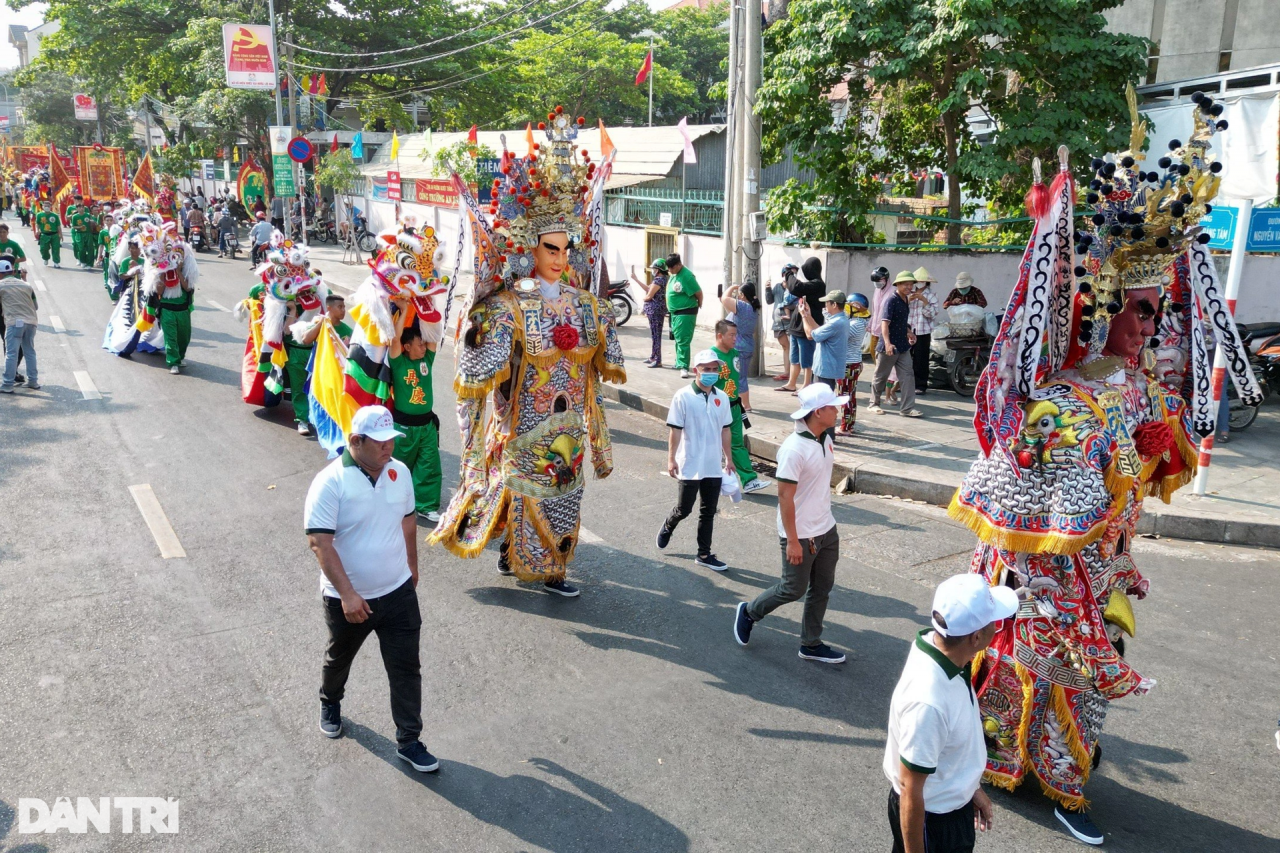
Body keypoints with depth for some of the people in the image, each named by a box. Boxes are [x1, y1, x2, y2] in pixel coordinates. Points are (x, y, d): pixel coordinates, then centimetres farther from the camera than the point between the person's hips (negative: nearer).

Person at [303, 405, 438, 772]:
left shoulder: (399, 472, -4)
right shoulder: (331, 482, -21)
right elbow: (319, 541, -24)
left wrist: (412, 566, 19)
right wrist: (347, 594, -29)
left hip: (398, 591, 3)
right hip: (348, 598, -3)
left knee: (406, 668, 5)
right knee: (339, 657, 23)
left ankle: (409, 741, 19)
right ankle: (330, 703, 54)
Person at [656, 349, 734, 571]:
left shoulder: (722, 397, 4)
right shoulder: (683, 396, -11)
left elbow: (725, 430, 12)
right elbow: (674, 430, -10)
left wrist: (729, 459, 14)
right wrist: (671, 459, -12)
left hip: (714, 467, 5)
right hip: (689, 466, -4)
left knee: (709, 512, 11)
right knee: (684, 509, 6)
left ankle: (704, 554, 22)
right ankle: (667, 528, 37)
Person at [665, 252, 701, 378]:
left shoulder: (686, 276, -21)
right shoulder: (674, 274, 6)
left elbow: (698, 293, -16)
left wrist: (698, 305, 0)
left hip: (685, 314, -9)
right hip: (675, 312, 9)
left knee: (683, 341, -9)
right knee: (677, 339, 19)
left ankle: (683, 367, -7)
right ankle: (679, 362, 32)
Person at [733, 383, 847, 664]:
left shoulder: (826, 440, 2)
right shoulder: (794, 448, -25)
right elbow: (785, 496, -22)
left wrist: (824, 519, 19)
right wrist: (792, 540, -20)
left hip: (827, 530, 8)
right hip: (801, 535, -8)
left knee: (821, 589, 14)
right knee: (793, 589, 6)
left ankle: (811, 644, 28)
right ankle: (749, 612, 29)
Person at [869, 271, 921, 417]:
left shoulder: (905, 301, 11)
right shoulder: (891, 300, -16)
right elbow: (885, 323, -25)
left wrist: (908, 332, 29)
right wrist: (887, 343, -34)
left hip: (903, 346, 8)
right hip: (888, 347, -8)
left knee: (908, 375, 0)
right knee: (881, 376, 6)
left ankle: (907, 407, 1)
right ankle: (873, 404, 20)